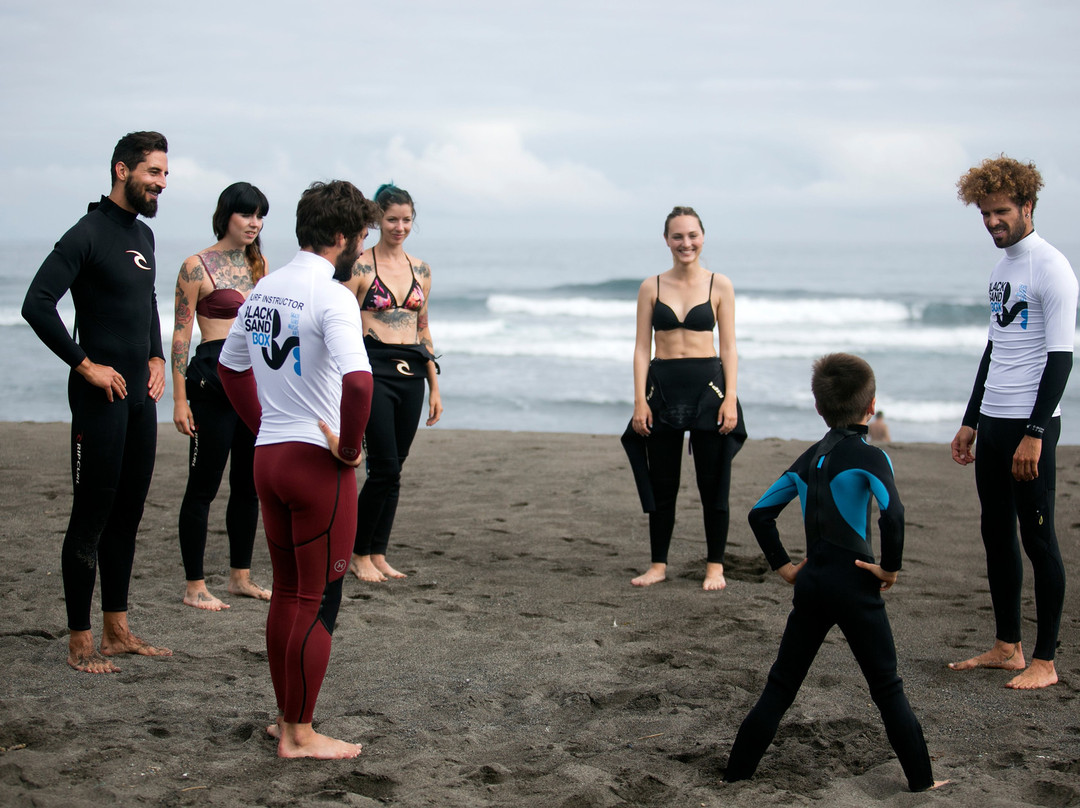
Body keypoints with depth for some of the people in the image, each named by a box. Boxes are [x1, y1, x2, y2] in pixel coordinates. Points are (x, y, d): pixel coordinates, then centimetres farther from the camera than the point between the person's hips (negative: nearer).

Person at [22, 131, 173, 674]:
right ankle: (80, 642, 4)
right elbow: (37, 304, -20)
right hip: (101, 395, -8)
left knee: (127, 515, 13)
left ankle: (117, 630, 22)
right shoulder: (89, 233, -12)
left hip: (139, 395, 8)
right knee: (91, 519, -3)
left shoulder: (143, 235, 14)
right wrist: (85, 364, -17)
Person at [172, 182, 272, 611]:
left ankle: (241, 576, 23)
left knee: (249, 484, 11)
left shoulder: (259, 263, 12)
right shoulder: (197, 266, -6)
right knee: (203, 486, -1)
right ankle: (195, 586, 6)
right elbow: (181, 335, -7)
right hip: (214, 378, -6)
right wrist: (180, 399, -11)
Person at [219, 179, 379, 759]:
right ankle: (300, 735, 6)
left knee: (287, 592, 18)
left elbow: (230, 366, 24)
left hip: (268, 456, 8)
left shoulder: (263, 291, 10)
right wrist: (350, 447, -17)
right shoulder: (331, 296, -16)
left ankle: (286, 716, 28)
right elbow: (357, 379, -31)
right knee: (319, 600, 0)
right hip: (318, 462, -8)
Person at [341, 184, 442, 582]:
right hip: (373, 370, -5)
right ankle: (359, 554, 5)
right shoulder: (360, 267, -3)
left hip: (411, 373, 5)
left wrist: (434, 388, 15)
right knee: (385, 468, -9)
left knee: (394, 469, 6)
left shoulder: (420, 270, 13)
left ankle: (378, 554, 15)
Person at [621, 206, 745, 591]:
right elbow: (642, 347, 4)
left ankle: (715, 566, 14)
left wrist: (730, 398, -8)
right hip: (663, 389, 1)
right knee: (661, 484, 8)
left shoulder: (720, 286, 2)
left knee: (712, 483, 3)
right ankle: (658, 564, 18)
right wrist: (640, 401, -4)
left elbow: (729, 348, 2)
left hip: (707, 387, -1)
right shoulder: (651, 287, 5)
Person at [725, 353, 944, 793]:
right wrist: (891, 567, -14)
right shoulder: (868, 456, -8)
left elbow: (760, 512, 15)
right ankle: (922, 780, 9)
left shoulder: (808, 459, 11)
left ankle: (736, 772, 12)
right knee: (887, 688, 5)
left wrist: (783, 565, 16)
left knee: (780, 686, 12)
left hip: (811, 584, 5)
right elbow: (892, 512, -26)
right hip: (854, 585, -5)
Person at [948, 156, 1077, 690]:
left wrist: (1034, 433, -21)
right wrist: (971, 422, 22)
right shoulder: (1001, 268, 15)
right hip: (993, 421, 9)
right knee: (997, 535, 12)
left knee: (1037, 537, -4)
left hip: (1031, 425, -9)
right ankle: (1006, 646, 21)